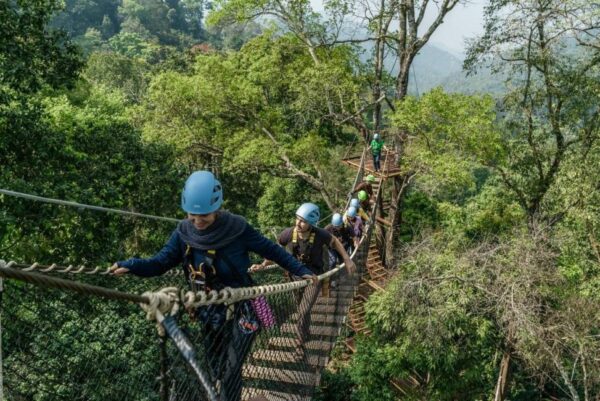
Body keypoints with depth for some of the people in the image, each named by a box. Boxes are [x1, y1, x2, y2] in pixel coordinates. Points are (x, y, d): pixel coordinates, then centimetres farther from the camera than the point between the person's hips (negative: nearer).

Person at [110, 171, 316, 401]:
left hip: (240, 310, -4)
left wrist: (300, 270, -9)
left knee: (230, 371, -7)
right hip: (209, 313, 5)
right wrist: (130, 266, -27)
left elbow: (271, 250, -10)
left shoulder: (236, 228, -20)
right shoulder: (184, 232, -9)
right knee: (217, 370, 19)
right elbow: (160, 263, -9)